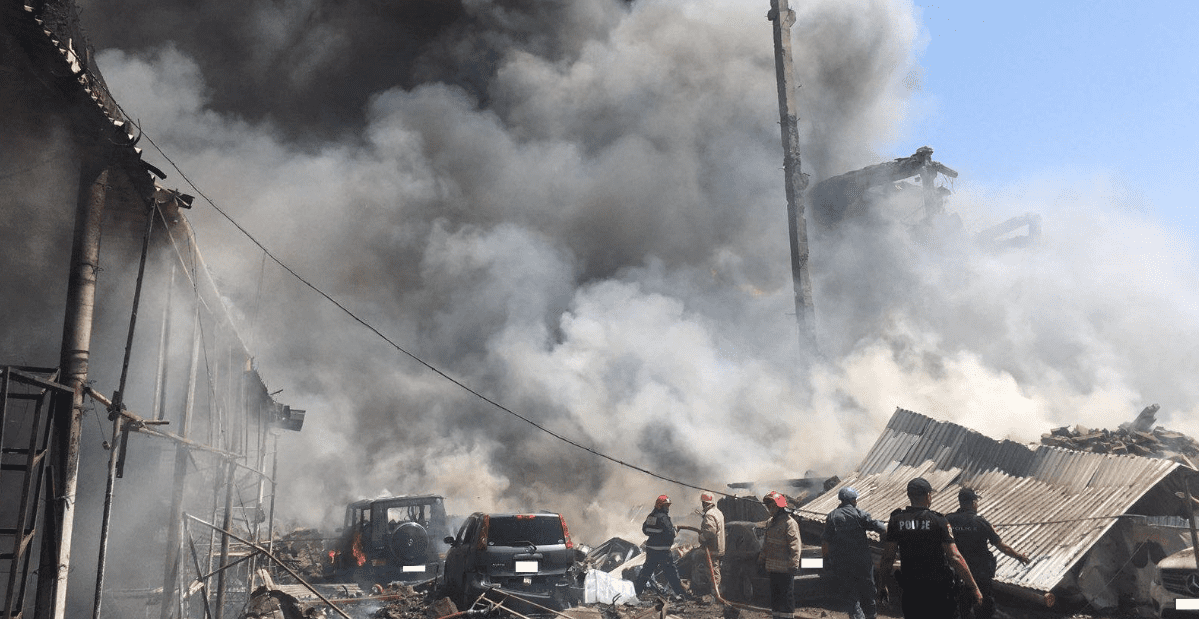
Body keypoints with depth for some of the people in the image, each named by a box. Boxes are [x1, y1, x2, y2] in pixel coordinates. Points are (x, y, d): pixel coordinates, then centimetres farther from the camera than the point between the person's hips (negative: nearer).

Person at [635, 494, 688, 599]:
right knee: (671, 571, -1)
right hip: (662, 550, -8)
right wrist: (675, 530, -1)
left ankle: (637, 589, 24)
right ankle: (680, 592, 1)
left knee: (647, 569, 19)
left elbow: (644, 529, 19)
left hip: (650, 548, 8)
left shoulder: (650, 516, 9)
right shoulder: (663, 517, -17)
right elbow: (670, 533, -21)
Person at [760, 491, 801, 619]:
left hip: (785, 568, -8)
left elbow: (795, 545, -17)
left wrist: (794, 564, -20)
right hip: (773, 567, 8)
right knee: (775, 594, 16)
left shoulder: (789, 522, -13)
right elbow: (766, 544, 23)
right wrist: (763, 560, 22)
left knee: (787, 595, -1)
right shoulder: (770, 522, 13)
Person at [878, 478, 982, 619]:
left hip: (911, 590, 2)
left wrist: (881, 584, 8)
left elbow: (888, 558, -3)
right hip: (938, 590, -2)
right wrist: (974, 588, -11)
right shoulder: (938, 521, -13)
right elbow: (955, 558, -17)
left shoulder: (896, 521, -5)